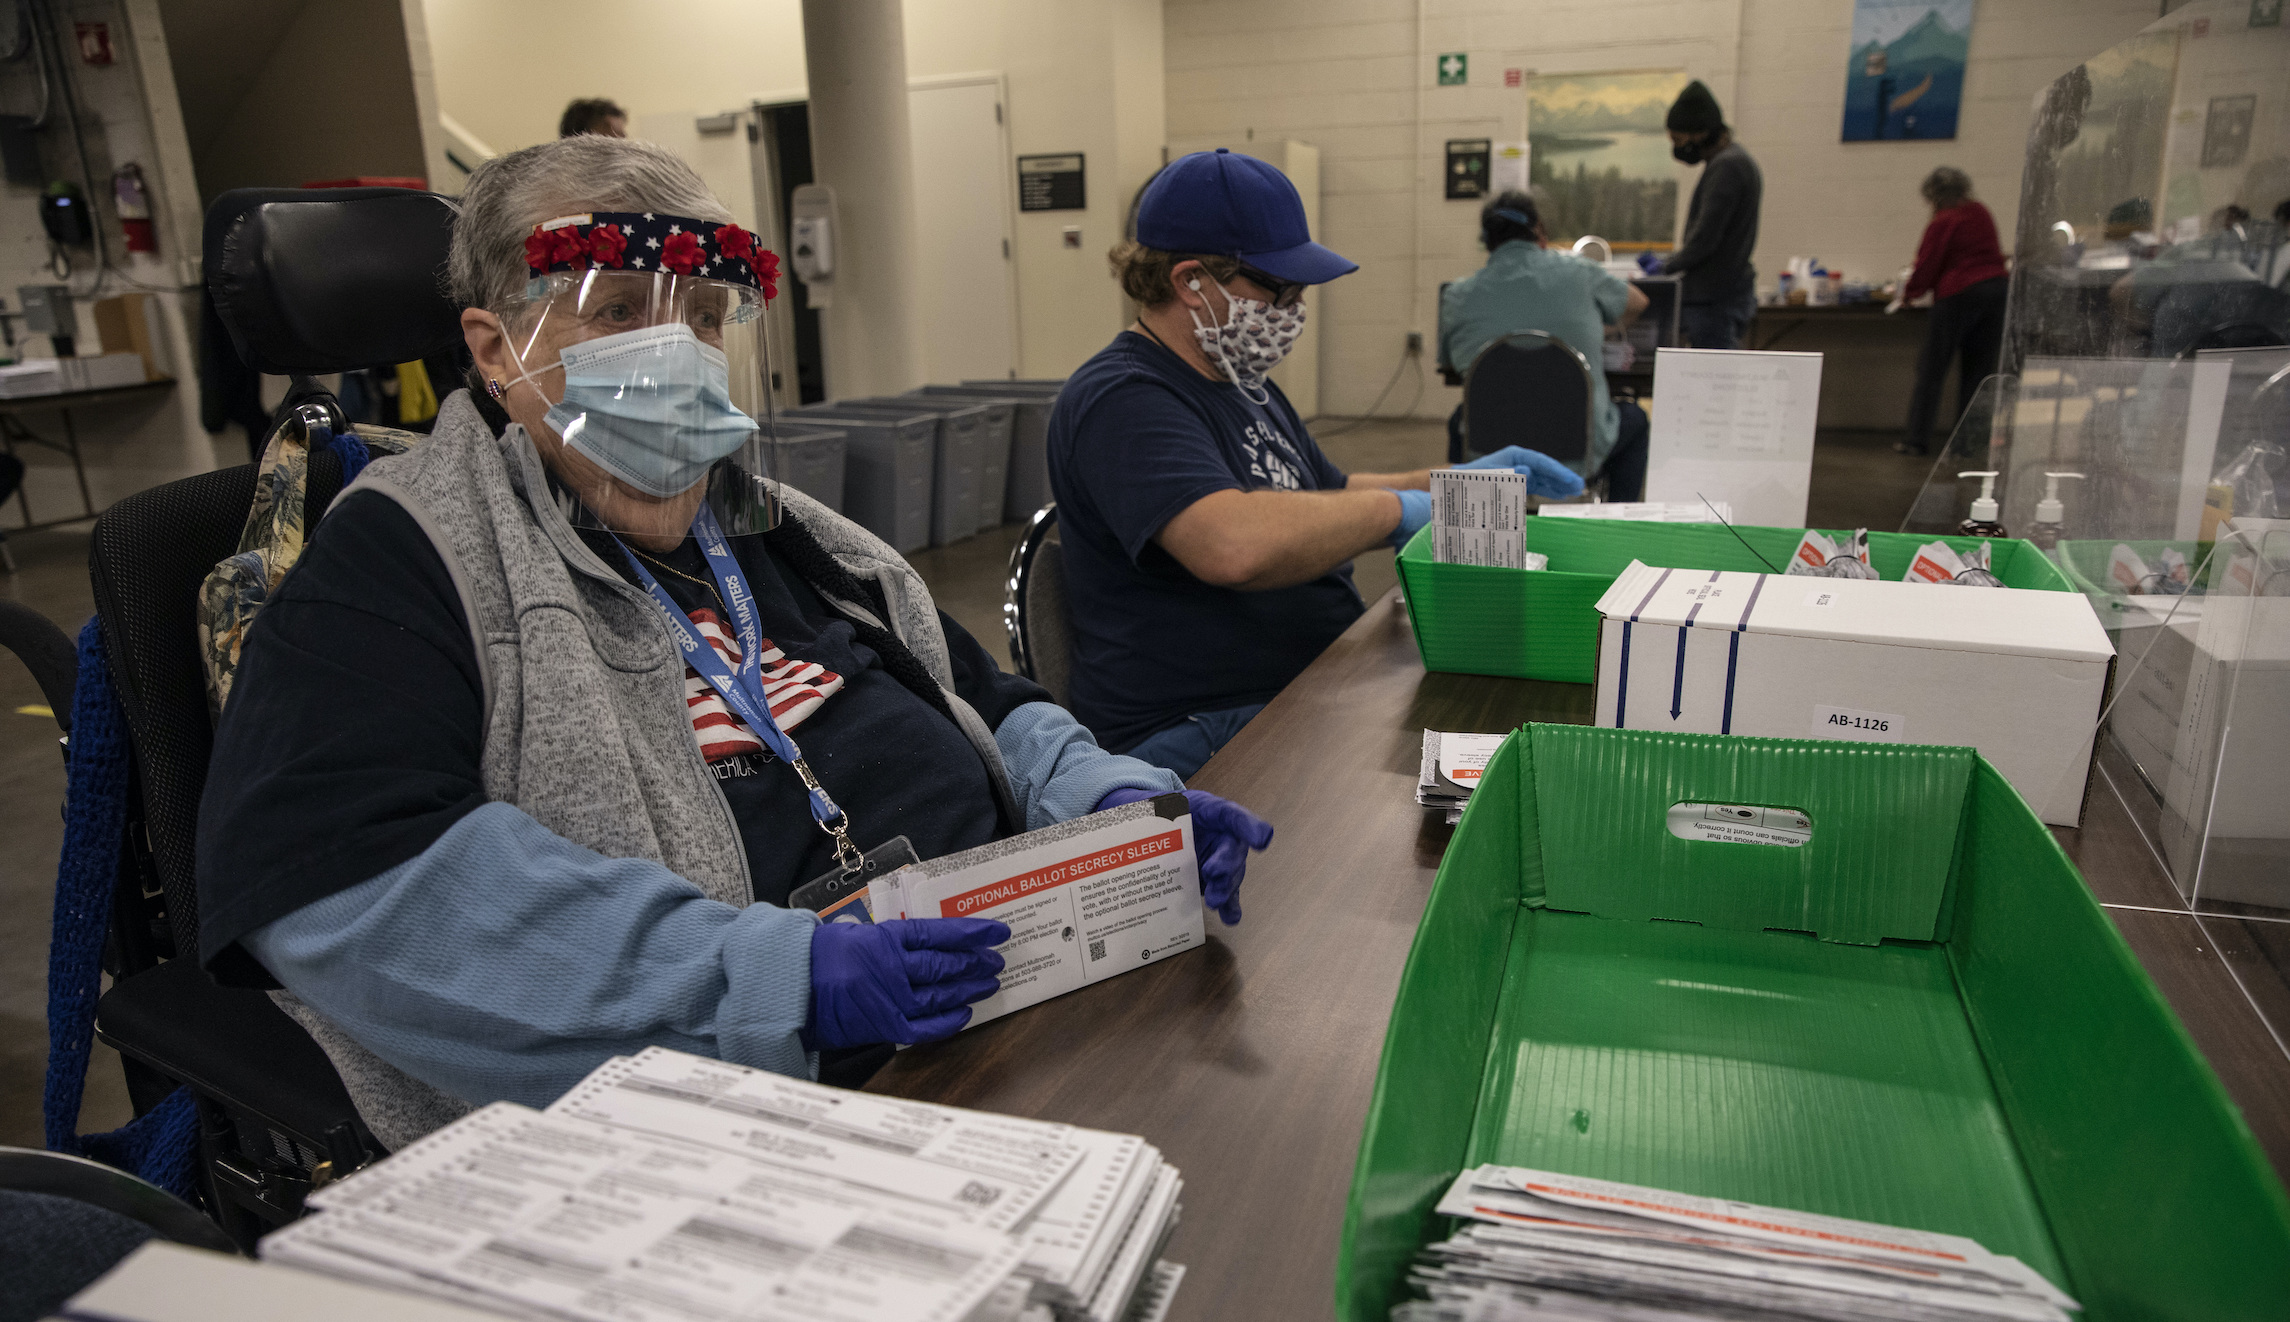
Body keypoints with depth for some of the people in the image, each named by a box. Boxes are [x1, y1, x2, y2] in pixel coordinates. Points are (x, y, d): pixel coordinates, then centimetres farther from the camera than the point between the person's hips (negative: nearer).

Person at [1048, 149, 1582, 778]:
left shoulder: (1245, 383, 19)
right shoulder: (1123, 401, -16)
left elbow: (1328, 498, 31)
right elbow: (1236, 547, -34)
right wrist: (1394, 508, -18)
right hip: (1200, 737, -10)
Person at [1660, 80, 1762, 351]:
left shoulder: (1727, 166, -15)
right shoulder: (1736, 160, 18)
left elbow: (1705, 237, -20)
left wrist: (1668, 265, -6)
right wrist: (1673, 260, 16)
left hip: (1715, 299, -11)